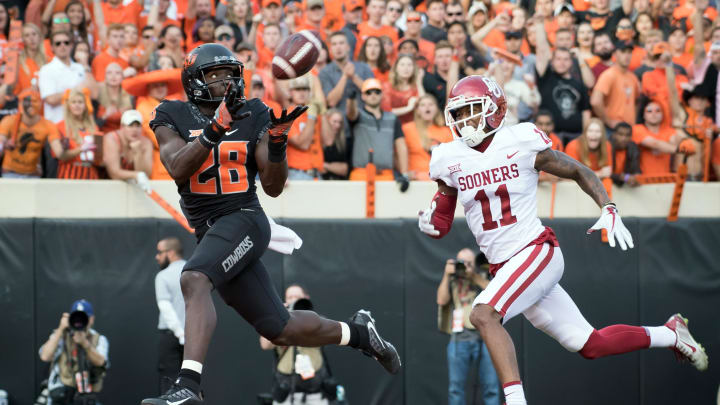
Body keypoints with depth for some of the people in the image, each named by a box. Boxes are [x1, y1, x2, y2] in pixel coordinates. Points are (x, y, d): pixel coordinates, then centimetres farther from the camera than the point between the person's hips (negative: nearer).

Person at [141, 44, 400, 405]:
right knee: (281, 331, 8)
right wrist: (215, 128, -24)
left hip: (244, 220, -3)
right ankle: (357, 332, 34)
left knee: (193, 280, -33)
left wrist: (277, 141, -14)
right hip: (209, 231, 3)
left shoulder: (253, 118, 4)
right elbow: (177, 169, -14)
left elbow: (273, 187, 3)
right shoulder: (173, 118, 5)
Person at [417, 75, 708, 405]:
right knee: (588, 345, 7)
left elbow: (579, 172, 6)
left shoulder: (521, 143, -6)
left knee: (483, 315, -29)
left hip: (537, 251, -5)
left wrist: (608, 210, -6)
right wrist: (429, 223, -10)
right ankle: (670, 334, 28)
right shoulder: (451, 160, 5)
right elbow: (441, 221, 13)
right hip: (502, 266, 5)